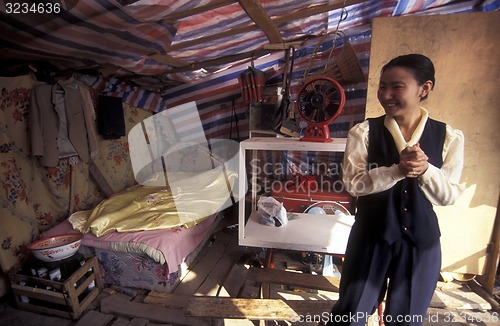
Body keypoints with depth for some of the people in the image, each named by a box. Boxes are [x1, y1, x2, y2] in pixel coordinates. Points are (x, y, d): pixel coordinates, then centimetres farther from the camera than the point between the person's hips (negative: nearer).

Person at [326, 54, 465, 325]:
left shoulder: (450, 137, -4)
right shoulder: (364, 132, -10)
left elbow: (449, 195, -5)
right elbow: (353, 184, -16)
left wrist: (425, 169, -24)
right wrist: (397, 170, -29)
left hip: (421, 239, 2)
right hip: (371, 236, -1)